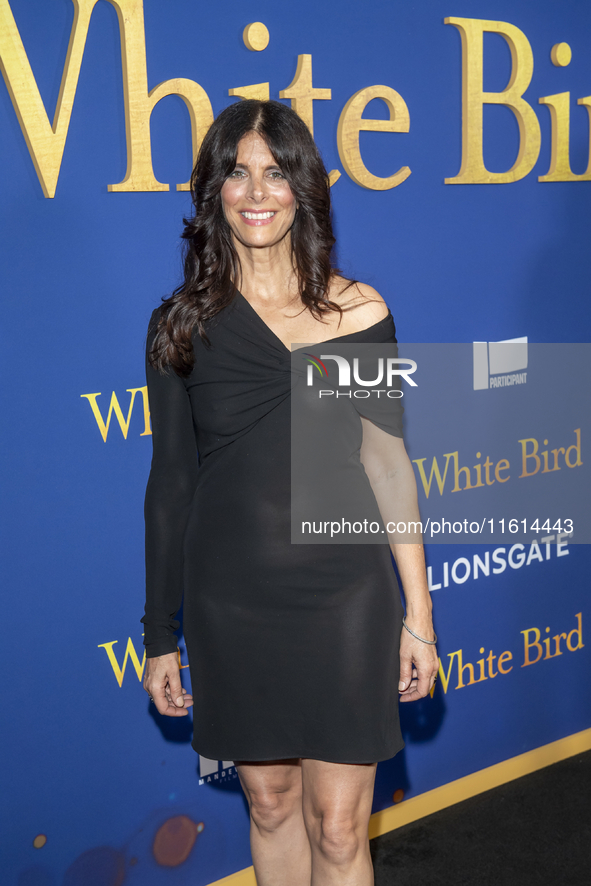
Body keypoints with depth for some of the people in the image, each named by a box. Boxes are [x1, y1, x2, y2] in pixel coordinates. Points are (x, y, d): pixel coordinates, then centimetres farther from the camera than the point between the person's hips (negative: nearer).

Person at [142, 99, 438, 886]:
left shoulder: (359, 311, -2)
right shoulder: (182, 324, -2)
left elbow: (388, 466, 2)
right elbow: (170, 483, 3)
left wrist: (418, 616, 1)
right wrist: (160, 636, 5)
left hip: (344, 599, -1)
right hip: (232, 606, 1)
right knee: (271, 804, 16)